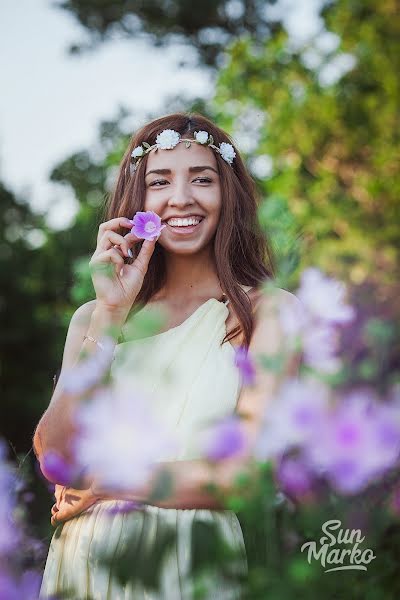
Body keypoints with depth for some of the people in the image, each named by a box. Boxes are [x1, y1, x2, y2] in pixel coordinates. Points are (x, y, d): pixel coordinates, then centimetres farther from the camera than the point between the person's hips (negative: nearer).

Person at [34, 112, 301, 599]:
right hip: (83, 558, 3)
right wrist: (110, 314, -11)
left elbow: (248, 469, -13)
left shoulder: (269, 310, -4)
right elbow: (54, 457, -5)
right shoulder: (92, 317, 6)